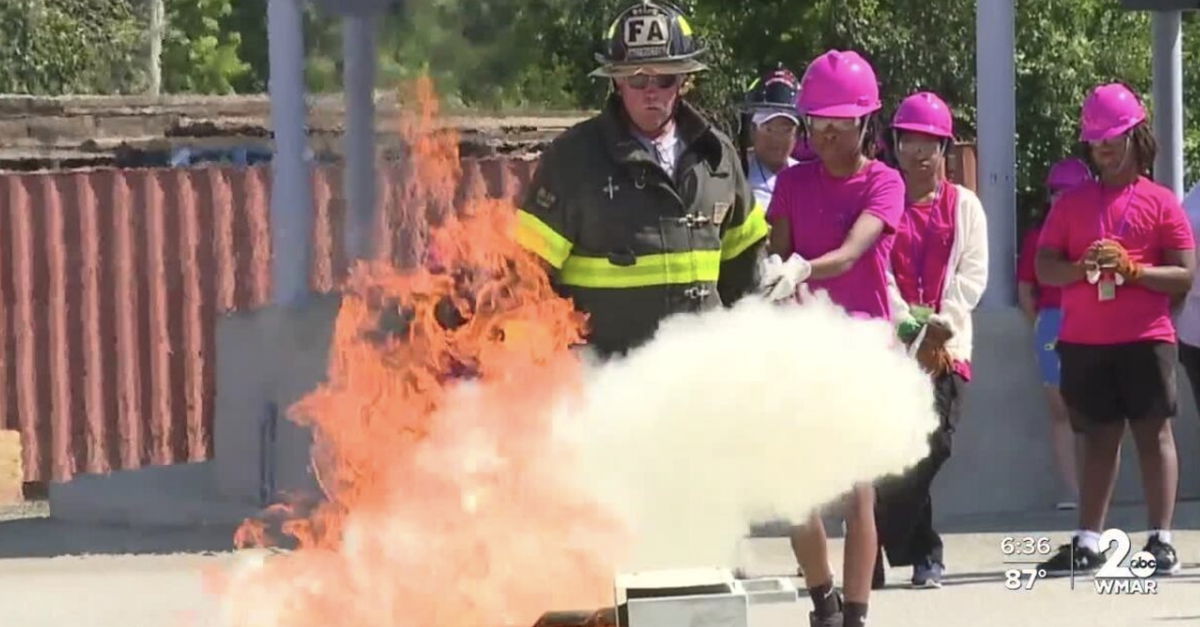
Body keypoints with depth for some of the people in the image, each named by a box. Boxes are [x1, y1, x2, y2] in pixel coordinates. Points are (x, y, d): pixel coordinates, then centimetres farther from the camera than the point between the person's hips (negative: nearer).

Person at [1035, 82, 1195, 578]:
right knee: (1099, 438, 7)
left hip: (1145, 337, -3)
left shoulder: (1160, 202, 2)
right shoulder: (1073, 203, 11)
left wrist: (1132, 269, -16)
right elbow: (1044, 267, 5)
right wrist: (1082, 268, -14)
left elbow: (1184, 276, -2)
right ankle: (1088, 542, 7)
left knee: (1153, 431, -4)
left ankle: (1160, 539, -6)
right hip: (1084, 341, 3)